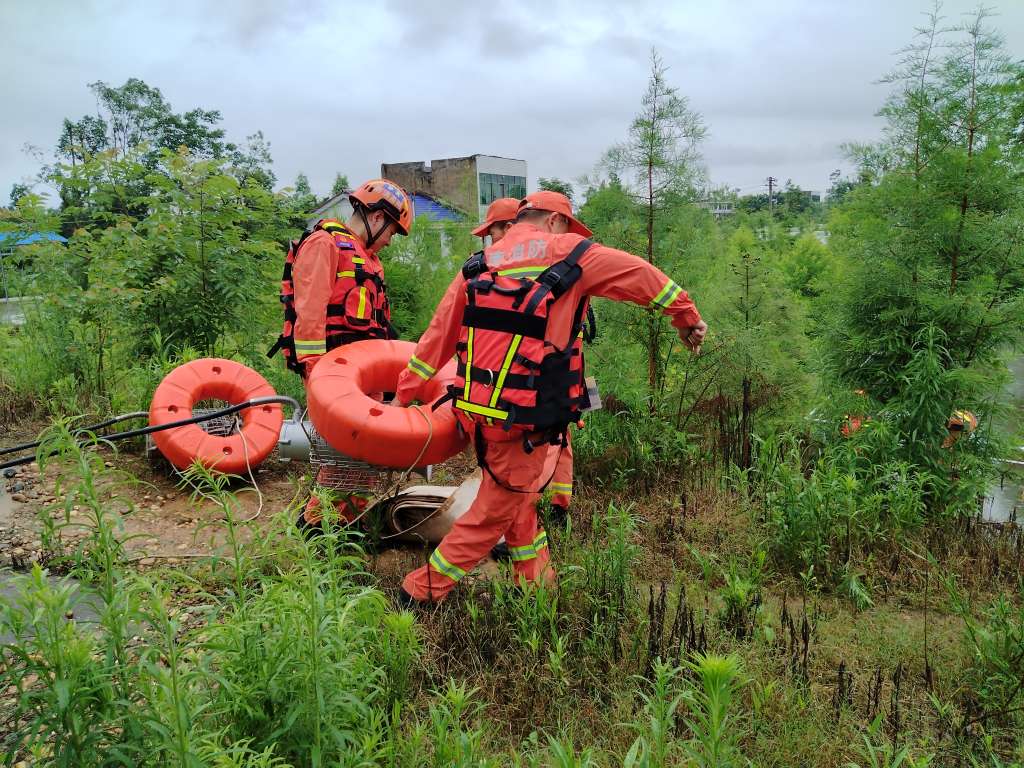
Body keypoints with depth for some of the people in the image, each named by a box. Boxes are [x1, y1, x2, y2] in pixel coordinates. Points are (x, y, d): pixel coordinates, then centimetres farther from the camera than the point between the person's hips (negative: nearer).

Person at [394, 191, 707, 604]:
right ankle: (421, 592, 18)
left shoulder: (476, 266, 11)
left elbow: (437, 336, 13)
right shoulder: (570, 253, -2)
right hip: (524, 426, -6)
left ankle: (536, 581, 36)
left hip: (476, 412, 6)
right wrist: (687, 317, 22)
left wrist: (404, 394, 22)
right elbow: (646, 277, 7)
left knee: (517, 496, 26)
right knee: (493, 515, 10)